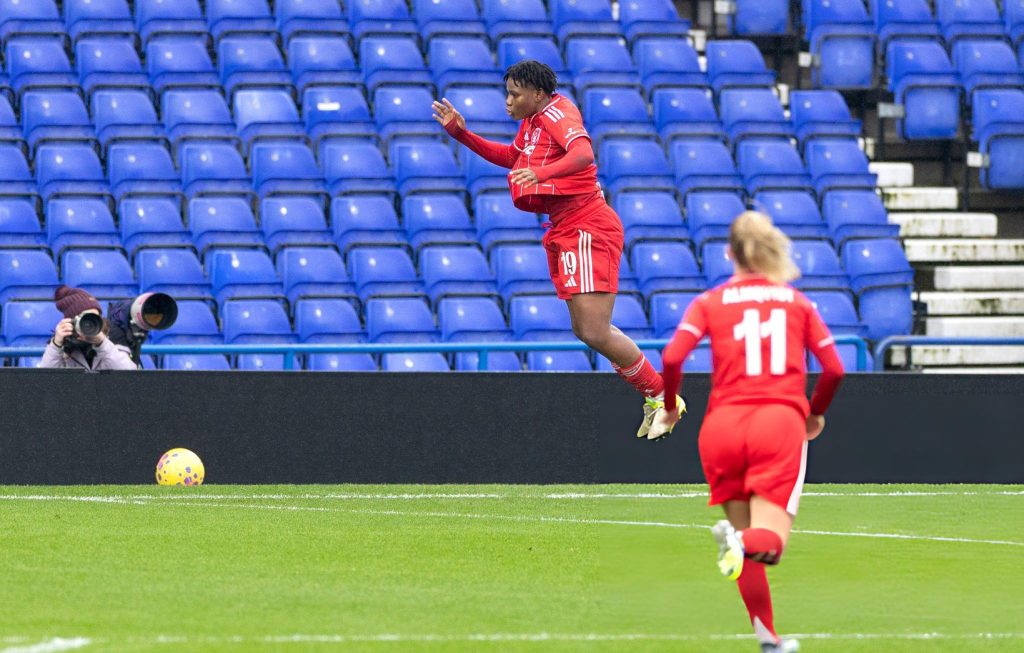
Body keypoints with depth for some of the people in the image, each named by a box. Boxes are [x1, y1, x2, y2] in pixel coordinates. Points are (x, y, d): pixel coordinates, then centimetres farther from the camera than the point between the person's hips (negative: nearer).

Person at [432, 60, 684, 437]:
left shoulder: (558, 113, -14)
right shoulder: (532, 121, 14)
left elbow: (583, 152, -33)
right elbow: (512, 158, 32)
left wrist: (543, 172, -50)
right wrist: (461, 133, 22)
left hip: (587, 228, -10)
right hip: (565, 231, 10)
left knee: (595, 332, -14)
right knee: (585, 329, 12)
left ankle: (662, 398, -1)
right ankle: (653, 396, 23)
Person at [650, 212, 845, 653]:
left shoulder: (710, 302, 9)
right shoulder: (797, 302, 13)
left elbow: (673, 357, -5)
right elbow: (834, 369, 9)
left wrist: (668, 407, 11)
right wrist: (816, 413, 27)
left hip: (723, 423, 1)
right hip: (781, 419, -1)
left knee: (746, 536, 15)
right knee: (770, 541, -6)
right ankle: (746, 544, -41)